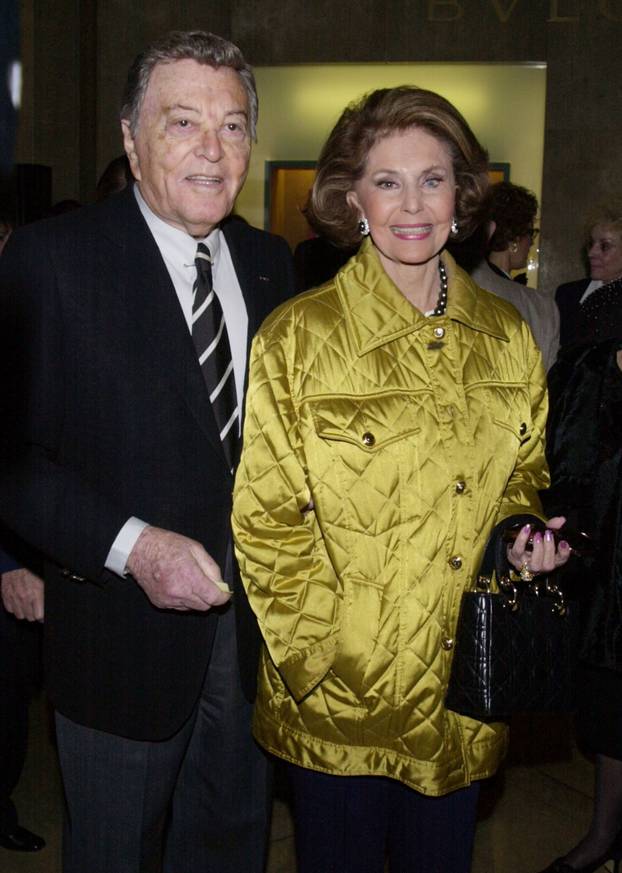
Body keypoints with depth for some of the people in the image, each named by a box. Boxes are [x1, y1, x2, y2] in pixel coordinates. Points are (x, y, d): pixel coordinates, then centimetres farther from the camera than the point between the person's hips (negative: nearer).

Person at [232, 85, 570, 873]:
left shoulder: (506, 337, 4)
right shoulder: (297, 337, -9)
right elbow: (266, 522, -8)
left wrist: (524, 530, -4)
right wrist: (326, 661, -12)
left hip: (464, 694, 4)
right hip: (340, 705, -3)